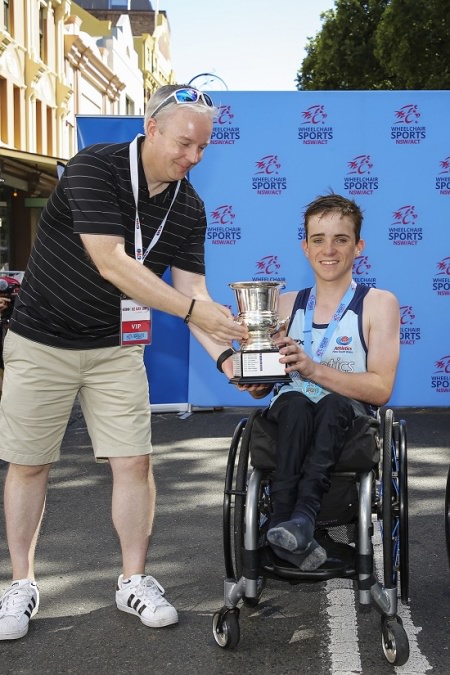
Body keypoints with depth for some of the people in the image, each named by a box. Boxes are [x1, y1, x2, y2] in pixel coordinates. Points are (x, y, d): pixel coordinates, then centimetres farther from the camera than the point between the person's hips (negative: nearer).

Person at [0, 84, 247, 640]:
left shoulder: (189, 207, -3)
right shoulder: (95, 168, -20)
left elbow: (191, 287, -6)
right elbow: (111, 263, -29)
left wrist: (225, 354, -22)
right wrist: (193, 309, -33)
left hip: (116, 347, 4)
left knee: (134, 461, 0)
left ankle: (134, 581, 15)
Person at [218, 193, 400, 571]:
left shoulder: (379, 304, 4)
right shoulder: (285, 305, 14)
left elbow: (381, 388, -7)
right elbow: (262, 388, 13)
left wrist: (313, 368, -20)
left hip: (349, 421, -2)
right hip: (291, 420, 2)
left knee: (333, 404, -35)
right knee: (294, 401, -33)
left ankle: (302, 516, -44)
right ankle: (286, 522, -39)